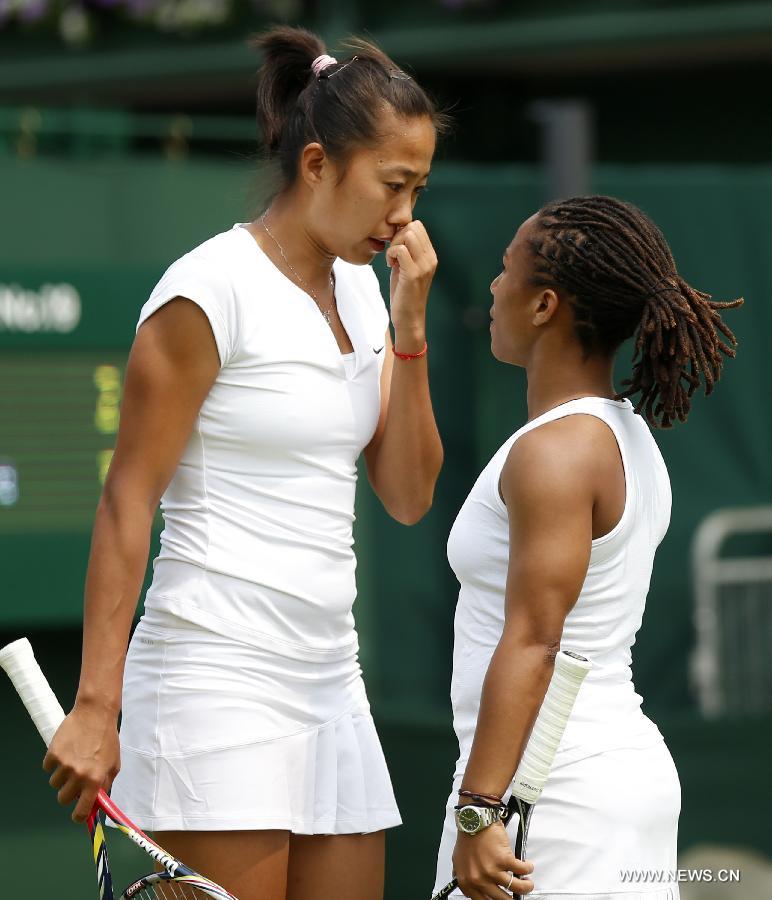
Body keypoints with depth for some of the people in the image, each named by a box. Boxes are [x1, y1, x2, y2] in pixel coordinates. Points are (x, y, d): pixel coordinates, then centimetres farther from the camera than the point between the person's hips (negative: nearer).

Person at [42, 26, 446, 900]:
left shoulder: (361, 289, 13)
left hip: (328, 682, 8)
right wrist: (95, 705, -16)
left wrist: (409, 328, 1)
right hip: (220, 682, -8)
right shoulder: (211, 288, -10)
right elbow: (126, 503, -11)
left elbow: (408, 495, 12)